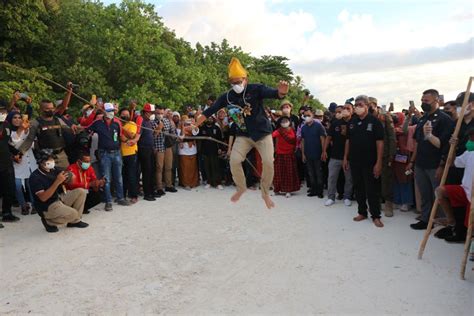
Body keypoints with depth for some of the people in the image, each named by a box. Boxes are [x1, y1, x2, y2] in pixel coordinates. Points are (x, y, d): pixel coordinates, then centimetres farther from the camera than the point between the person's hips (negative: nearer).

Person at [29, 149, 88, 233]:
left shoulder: (53, 170, 0)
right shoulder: (35, 177, -19)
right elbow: (43, 198, -27)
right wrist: (57, 182, -33)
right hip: (47, 207, -8)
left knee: (81, 192, -3)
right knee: (73, 214, -25)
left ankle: (75, 221, 5)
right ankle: (49, 222, 1)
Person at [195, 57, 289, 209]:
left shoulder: (256, 89, -14)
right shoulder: (227, 96, -4)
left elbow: (272, 93, -30)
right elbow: (209, 111, 1)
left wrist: (281, 92, -55)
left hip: (263, 133, -2)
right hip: (243, 135, 3)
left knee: (268, 162, -14)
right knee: (234, 160, -13)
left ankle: (265, 193, 9)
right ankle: (241, 188, 13)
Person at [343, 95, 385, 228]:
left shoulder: (374, 121, -8)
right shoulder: (352, 121, 7)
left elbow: (379, 142, -11)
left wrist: (378, 162, -16)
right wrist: (345, 157, 8)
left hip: (370, 162, -5)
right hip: (355, 161, 5)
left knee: (372, 190, 2)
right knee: (358, 188, 12)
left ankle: (376, 216, 13)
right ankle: (362, 212, 25)